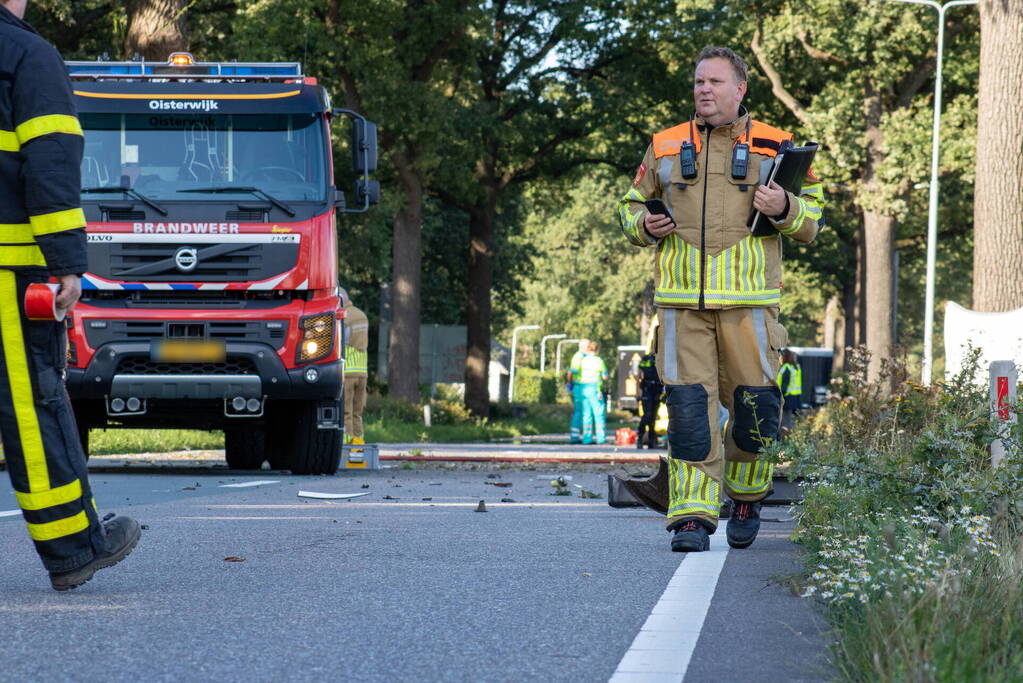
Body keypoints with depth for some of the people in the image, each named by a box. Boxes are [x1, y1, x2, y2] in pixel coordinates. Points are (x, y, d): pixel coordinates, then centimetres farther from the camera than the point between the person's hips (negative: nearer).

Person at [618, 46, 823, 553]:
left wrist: (783, 208, -11)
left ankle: (746, 497, 26)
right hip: (681, 301, 1)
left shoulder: (773, 146, 9)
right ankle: (693, 516, -7)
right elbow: (631, 206, 23)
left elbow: (813, 216, 11)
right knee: (688, 403, -7)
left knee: (753, 404, 1)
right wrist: (646, 225, 0)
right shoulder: (665, 147, 14)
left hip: (748, 300, -1)